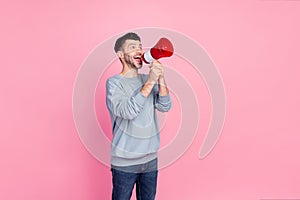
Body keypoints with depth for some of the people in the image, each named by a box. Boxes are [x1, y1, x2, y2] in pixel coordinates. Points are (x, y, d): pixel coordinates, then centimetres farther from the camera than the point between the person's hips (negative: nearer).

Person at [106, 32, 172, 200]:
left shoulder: (147, 79, 5)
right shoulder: (114, 83, -10)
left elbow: (165, 107, -6)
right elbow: (128, 111, -25)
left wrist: (161, 79, -20)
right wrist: (150, 82, -26)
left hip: (150, 158, 5)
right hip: (125, 162, -4)